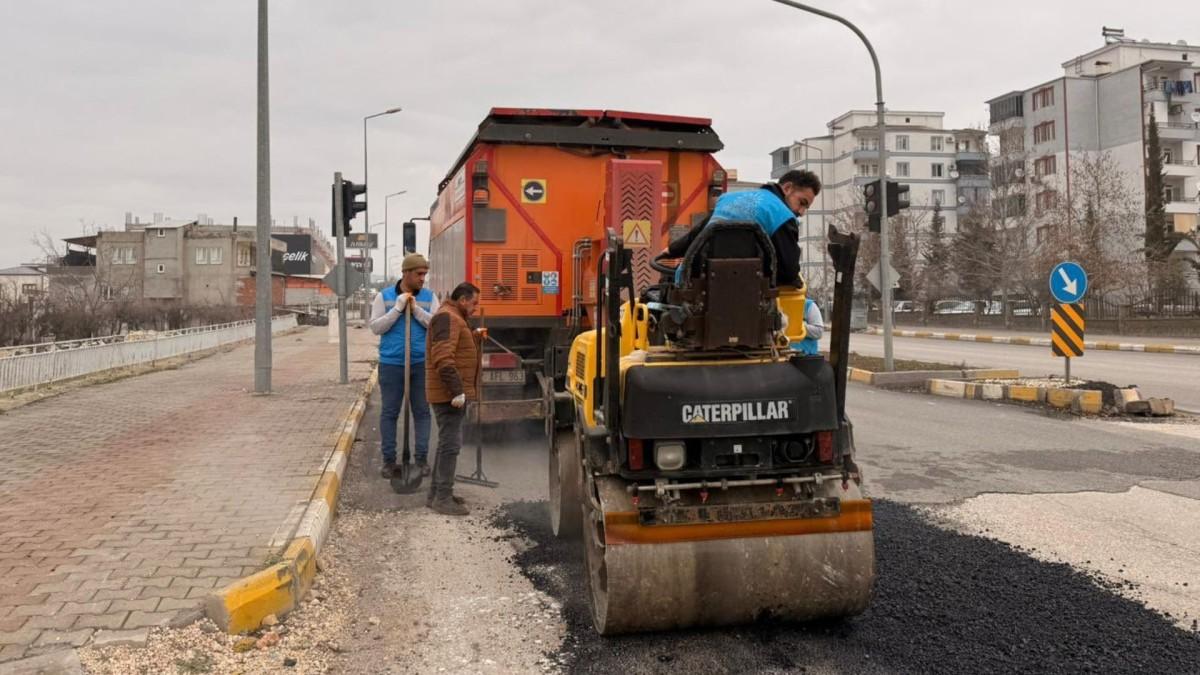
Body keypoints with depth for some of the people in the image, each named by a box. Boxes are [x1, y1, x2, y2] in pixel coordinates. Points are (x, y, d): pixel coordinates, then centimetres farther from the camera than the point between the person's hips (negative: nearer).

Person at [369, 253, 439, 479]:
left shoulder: (429, 297, 4)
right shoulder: (384, 297, 1)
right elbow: (375, 327, -5)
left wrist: (416, 309, -15)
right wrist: (398, 308, -14)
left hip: (421, 363, 1)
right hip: (391, 364, -1)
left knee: (421, 411, 5)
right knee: (389, 412, 5)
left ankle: (422, 458, 14)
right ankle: (389, 460, 14)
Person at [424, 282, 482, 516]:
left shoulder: (455, 318, 21)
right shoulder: (447, 317, -14)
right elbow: (443, 358, -25)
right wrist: (456, 390, -27)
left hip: (455, 393, 11)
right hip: (450, 394, -11)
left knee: (447, 442, 15)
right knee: (451, 443, -9)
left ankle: (436, 494, 23)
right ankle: (443, 498, -6)